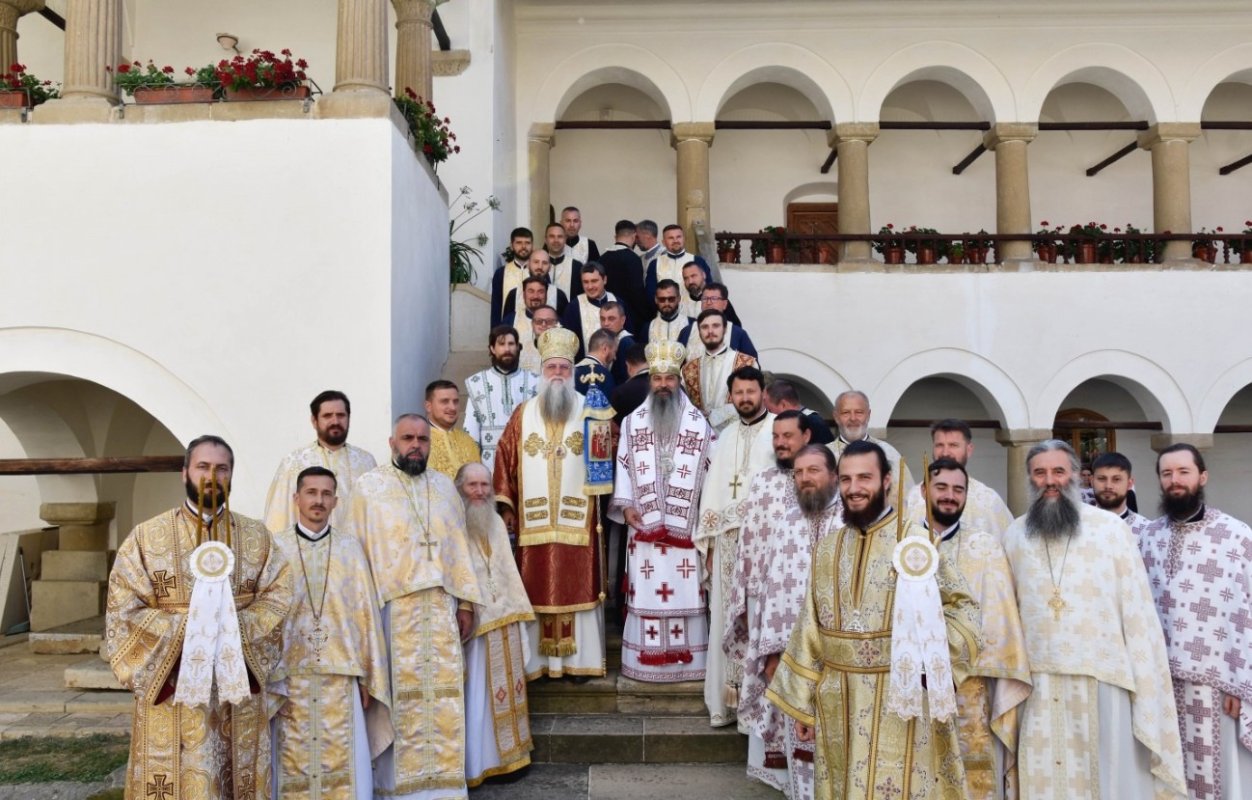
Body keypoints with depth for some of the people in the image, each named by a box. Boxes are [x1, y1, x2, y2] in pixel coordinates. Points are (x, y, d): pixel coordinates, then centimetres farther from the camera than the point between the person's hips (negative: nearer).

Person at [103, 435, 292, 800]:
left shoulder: (257, 536, 7)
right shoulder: (147, 536, 1)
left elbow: (279, 596, 0)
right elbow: (124, 609, -4)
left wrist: (234, 625, -16)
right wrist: (185, 626, -15)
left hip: (239, 686, 2)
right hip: (171, 688, -2)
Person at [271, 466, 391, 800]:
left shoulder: (351, 547, 6)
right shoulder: (275, 547, 2)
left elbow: (366, 612, 6)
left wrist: (367, 675, 4)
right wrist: (265, 674, -3)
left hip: (341, 674, 1)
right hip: (289, 673, -1)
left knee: (345, 764, 3)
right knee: (293, 763, 4)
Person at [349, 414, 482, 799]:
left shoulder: (445, 486, 14)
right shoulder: (369, 485, 3)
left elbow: (459, 546, 12)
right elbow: (357, 549, -1)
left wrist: (465, 602, 6)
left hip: (440, 606, 3)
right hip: (391, 605, -3)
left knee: (443, 694, 4)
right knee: (399, 697, 0)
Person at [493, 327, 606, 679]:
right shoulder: (523, 415, 10)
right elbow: (506, 457, 7)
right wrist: (505, 504, 1)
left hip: (577, 522, -1)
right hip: (534, 522, 2)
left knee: (577, 588, 1)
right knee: (538, 591, 5)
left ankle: (578, 659, 10)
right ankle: (539, 660, 13)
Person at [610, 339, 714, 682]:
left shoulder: (698, 423, 5)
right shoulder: (633, 421, 8)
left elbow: (709, 469, 4)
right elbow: (624, 465, 5)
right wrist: (626, 504, -5)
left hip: (685, 524, 0)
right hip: (644, 523, 1)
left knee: (684, 591, 1)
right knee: (646, 591, 2)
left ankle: (685, 659, 9)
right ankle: (647, 660, 9)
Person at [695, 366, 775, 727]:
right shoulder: (725, 437, 19)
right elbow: (712, 491, 17)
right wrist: (708, 544, 11)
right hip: (727, 541, 5)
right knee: (727, 619, 5)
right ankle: (728, 699, 12)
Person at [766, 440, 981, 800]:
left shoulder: (916, 541, -7)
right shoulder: (827, 548, 7)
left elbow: (963, 608, -7)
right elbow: (810, 629, 10)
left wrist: (924, 647, -24)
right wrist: (802, 703, 9)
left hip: (897, 699, -4)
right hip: (837, 703, 4)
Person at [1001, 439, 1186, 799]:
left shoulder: (1111, 528, -1)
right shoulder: (1014, 535, 6)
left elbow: (1138, 612, -2)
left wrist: (1145, 689, -6)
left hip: (1105, 680, -2)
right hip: (1038, 685, 2)